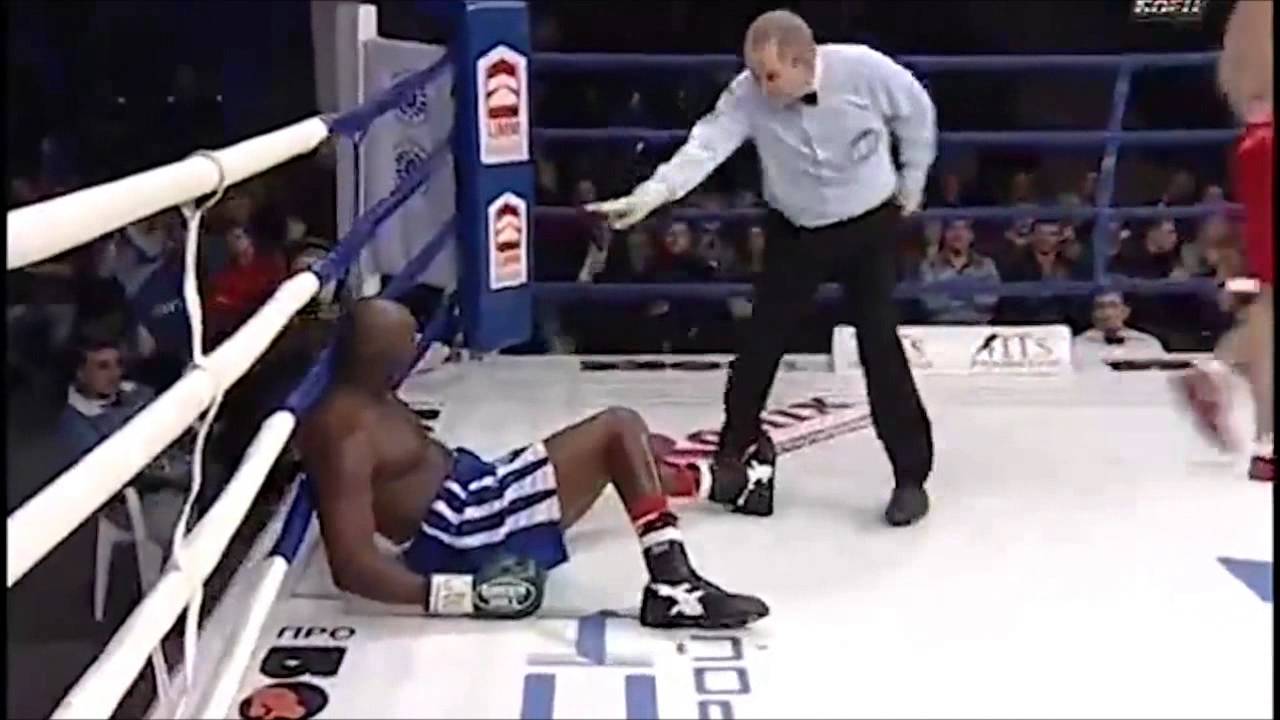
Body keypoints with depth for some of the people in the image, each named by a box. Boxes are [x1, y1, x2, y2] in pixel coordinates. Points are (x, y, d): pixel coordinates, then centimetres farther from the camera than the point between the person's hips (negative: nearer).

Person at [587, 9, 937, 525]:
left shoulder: (865, 70, -24)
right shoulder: (748, 95, -21)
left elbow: (917, 115, -6)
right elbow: (705, 146, -31)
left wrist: (911, 183, 3)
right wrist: (647, 197, -45)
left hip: (870, 223, -2)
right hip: (796, 230, 2)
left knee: (879, 344, -7)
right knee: (762, 341, 3)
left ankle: (911, 475, 4)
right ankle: (735, 454, 22)